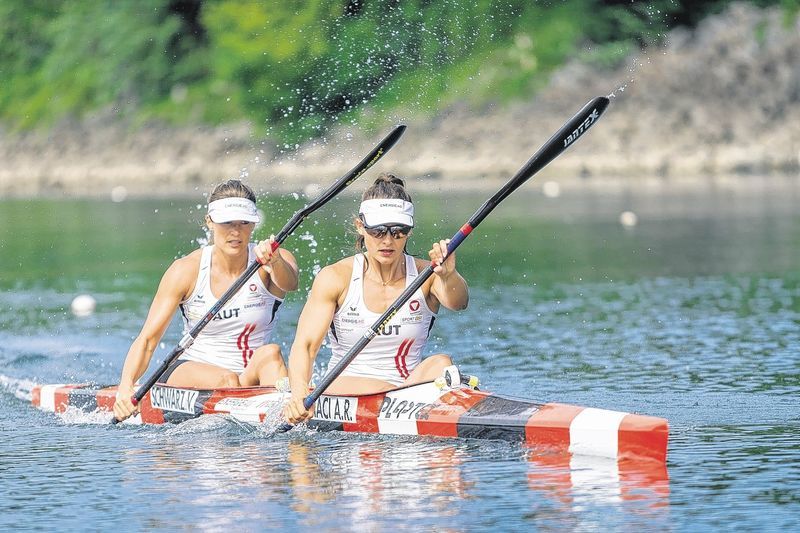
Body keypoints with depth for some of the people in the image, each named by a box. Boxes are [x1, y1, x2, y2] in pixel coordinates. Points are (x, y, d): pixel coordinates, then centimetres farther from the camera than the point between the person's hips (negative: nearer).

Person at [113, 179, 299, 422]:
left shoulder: (278, 261, -5)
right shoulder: (187, 270, -6)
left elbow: (289, 283, -30)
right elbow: (147, 339, -8)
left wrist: (275, 263, -54)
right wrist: (126, 386, -25)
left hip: (253, 374, 0)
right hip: (190, 372, 0)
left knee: (270, 353, -33)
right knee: (227, 381, -34)